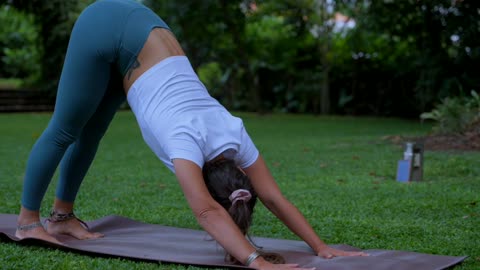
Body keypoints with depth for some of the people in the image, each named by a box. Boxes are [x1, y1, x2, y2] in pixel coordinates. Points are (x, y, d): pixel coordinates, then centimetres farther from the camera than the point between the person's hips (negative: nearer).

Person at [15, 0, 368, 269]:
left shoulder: (234, 135, -13)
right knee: (65, 130, 5)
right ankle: (28, 220, 20)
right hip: (106, 29, -6)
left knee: (90, 132, 15)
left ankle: (62, 216, 29)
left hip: (137, 30, 6)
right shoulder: (188, 141, -30)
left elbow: (275, 198, -11)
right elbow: (207, 212, -43)